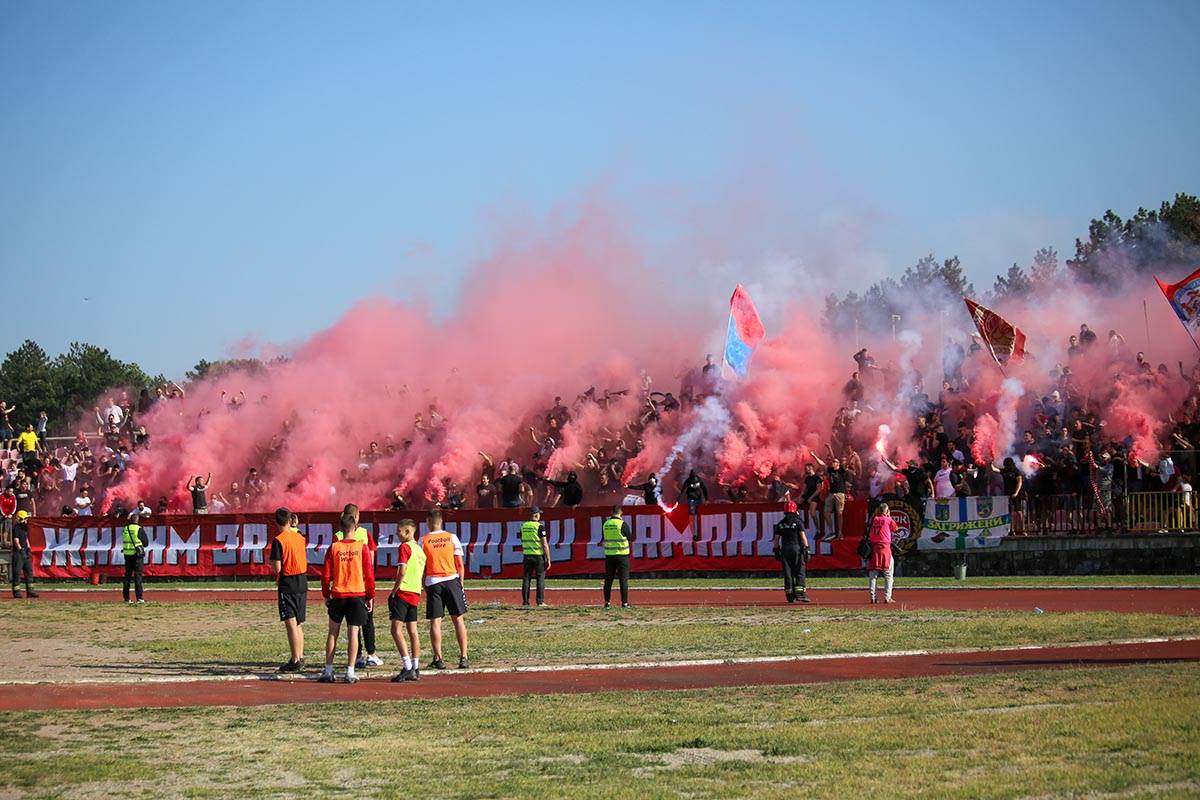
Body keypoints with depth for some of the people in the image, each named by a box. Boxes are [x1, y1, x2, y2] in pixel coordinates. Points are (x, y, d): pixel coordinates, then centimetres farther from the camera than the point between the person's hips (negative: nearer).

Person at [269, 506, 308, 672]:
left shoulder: (278, 540, -13)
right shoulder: (300, 537, 7)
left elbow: (277, 568, -15)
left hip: (287, 585, -6)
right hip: (302, 583, 6)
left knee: (290, 623, -6)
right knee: (299, 623, 15)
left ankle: (295, 661, -9)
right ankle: (300, 657, 19)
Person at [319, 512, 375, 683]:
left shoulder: (334, 547, -3)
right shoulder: (362, 547, -5)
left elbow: (326, 574, 0)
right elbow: (369, 574, -3)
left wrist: (326, 595, 12)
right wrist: (371, 597, 6)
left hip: (338, 595, 1)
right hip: (357, 595, -1)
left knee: (333, 632, 11)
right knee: (353, 633, 0)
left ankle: (328, 671, 10)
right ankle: (350, 672, -3)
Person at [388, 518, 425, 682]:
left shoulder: (405, 547, -9)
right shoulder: (419, 549, 17)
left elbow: (402, 572, -17)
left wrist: (393, 592, -10)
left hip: (403, 592, -9)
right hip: (415, 594, 9)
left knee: (396, 630, -9)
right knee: (412, 631, 11)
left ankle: (408, 668, -16)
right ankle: (415, 669, 12)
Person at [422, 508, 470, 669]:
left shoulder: (424, 541, -2)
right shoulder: (452, 538, 1)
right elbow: (460, 564, 2)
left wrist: (424, 585, 10)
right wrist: (460, 582, 12)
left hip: (433, 583, -1)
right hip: (452, 580, 1)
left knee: (435, 621, 2)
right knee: (458, 619, 7)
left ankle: (438, 659, 0)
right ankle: (464, 658, 4)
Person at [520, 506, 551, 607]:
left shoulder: (523, 526, 6)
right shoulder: (540, 526, -10)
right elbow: (545, 544, -11)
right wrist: (548, 559, -8)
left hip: (527, 555, 4)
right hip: (539, 555, -4)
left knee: (526, 579, 6)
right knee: (540, 578, 4)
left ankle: (525, 602, 5)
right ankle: (540, 602, 2)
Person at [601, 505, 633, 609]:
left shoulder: (606, 524, 2)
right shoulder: (623, 524, -11)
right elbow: (630, 539, -2)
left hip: (609, 554, 4)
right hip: (622, 554, -4)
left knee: (608, 579, 8)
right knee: (623, 579, 1)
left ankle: (607, 602, 7)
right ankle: (624, 602, -1)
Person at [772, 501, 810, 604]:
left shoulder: (780, 524, 10)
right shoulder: (798, 522, -2)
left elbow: (776, 539, 11)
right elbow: (803, 536, -7)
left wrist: (777, 551, 17)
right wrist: (806, 549, -5)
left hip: (784, 549, 3)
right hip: (797, 549, -3)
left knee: (787, 573, 6)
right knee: (800, 572, -2)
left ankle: (790, 595, 5)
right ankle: (800, 594, -13)